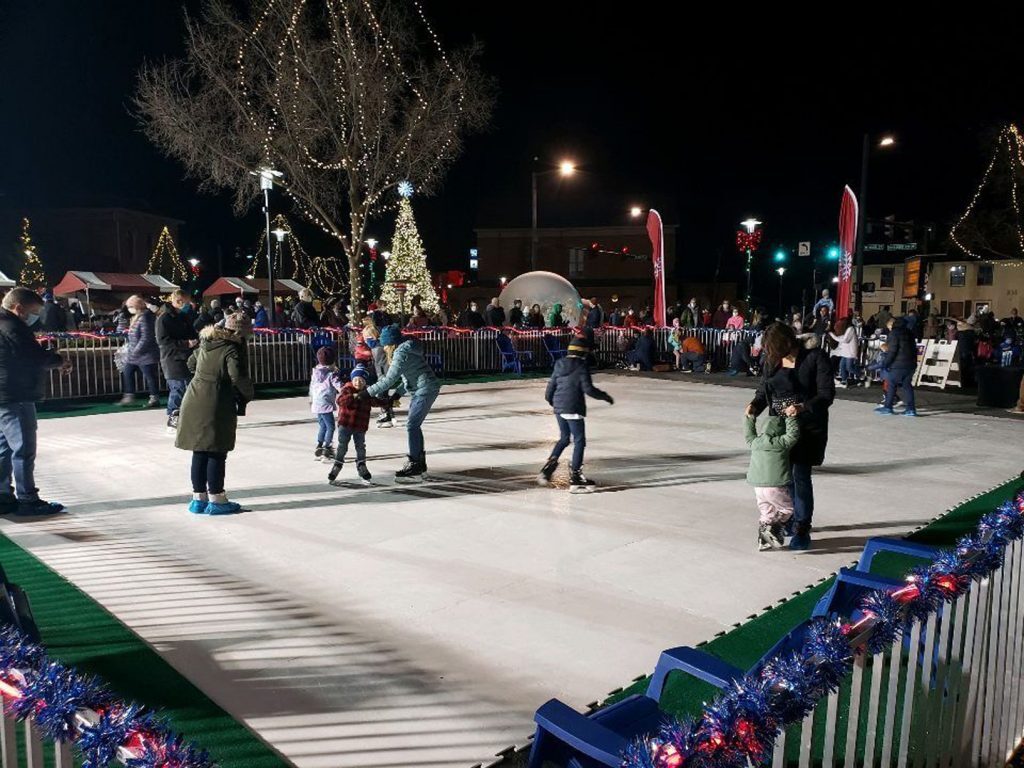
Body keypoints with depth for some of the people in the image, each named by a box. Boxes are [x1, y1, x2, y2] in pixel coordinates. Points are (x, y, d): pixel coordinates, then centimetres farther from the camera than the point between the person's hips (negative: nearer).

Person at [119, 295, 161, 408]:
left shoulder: (144, 318, -20)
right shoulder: (137, 317, 12)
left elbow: (146, 338, -24)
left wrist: (136, 351, -20)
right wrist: (131, 350, 16)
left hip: (146, 355, -11)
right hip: (134, 355, 11)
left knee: (150, 376, -2)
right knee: (127, 373, 13)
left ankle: (155, 399, 7)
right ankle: (129, 397, 21)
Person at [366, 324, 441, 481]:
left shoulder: (401, 353, -17)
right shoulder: (405, 350, 14)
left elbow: (389, 380, -22)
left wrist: (369, 391, -17)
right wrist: (398, 393, 11)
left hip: (426, 389, -10)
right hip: (419, 390, 10)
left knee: (412, 425, -10)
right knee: (414, 425, 14)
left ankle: (415, 467, -7)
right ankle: (420, 463, 22)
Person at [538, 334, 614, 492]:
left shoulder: (559, 365, 8)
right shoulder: (581, 367, -12)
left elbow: (551, 387, 12)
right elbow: (588, 389, -16)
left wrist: (551, 401, 31)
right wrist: (605, 396, -2)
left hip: (559, 408, 7)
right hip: (573, 409, -7)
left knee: (564, 438, 24)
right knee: (579, 441, 1)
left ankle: (548, 467, 17)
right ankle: (575, 479, 0)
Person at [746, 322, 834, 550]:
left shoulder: (815, 357, -13)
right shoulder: (772, 360, 2)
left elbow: (827, 394, -15)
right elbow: (763, 389, 9)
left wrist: (803, 407, -31)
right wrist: (755, 405, -12)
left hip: (807, 427, -5)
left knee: (801, 474, -6)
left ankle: (802, 529, 5)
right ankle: (791, 517, 31)